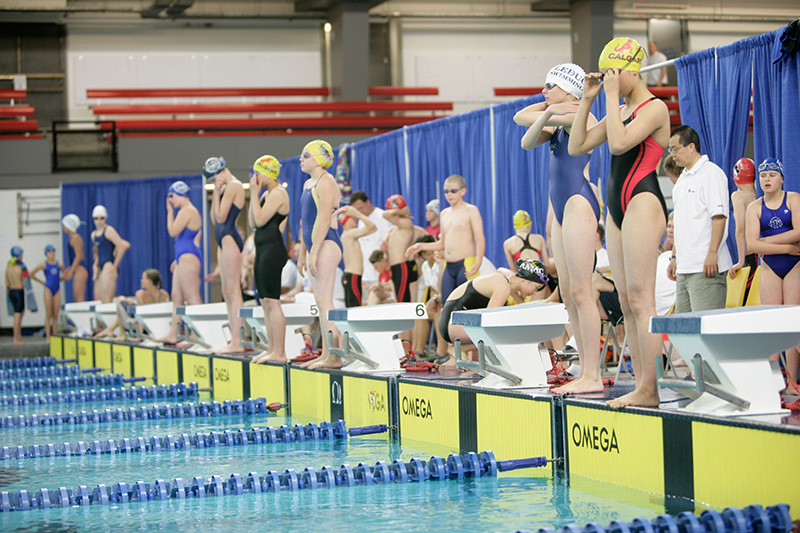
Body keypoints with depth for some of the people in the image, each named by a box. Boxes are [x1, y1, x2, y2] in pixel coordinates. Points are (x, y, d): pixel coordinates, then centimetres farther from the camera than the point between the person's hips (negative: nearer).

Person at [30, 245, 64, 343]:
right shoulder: (43, 264, 2)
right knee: (48, 314, -5)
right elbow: (31, 274, 10)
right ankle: (47, 337, -5)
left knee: (56, 315, 3)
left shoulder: (59, 264, 9)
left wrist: (58, 280, 11)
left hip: (57, 290, 3)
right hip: (48, 289, -3)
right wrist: (42, 282, 8)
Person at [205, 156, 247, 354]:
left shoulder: (233, 185, -11)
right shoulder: (226, 187, 19)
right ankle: (234, 341, 10)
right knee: (226, 292, 9)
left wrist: (217, 192, -8)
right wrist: (216, 193, 11)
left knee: (233, 291, -11)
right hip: (224, 239, 11)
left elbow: (221, 217, -15)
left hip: (229, 238, -11)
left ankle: (237, 342, -12)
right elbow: (214, 219, 17)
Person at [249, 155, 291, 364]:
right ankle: (272, 350, 14)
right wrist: (253, 194, 12)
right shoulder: (267, 194, 19)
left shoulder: (278, 193, -11)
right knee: (265, 302, 11)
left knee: (272, 301, -13)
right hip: (263, 250, 11)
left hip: (273, 250, -11)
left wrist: (255, 193, -10)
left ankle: (279, 352, -14)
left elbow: (260, 219, -18)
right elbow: (253, 221, 17)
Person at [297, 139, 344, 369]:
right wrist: (303, 253, 20)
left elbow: (324, 219, -18)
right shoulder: (309, 183, 19)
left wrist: (314, 253, -21)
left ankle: (335, 356, -15)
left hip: (326, 244, -10)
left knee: (324, 301, -14)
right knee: (320, 302, 8)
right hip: (315, 245, 10)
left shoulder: (325, 182, -10)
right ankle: (326, 354, 10)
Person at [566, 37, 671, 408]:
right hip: (616, 207, 9)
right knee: (626, 301, 5)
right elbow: (577, 145, 17)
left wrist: (612, 95, -14)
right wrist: (588, 100, 10)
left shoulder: (655, 108, -6)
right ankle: (641, 383, 6)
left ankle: (649, 390, -14)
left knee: (640, 298, -13)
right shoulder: (619, 111, 19)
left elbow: (619, 142, -21)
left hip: (643, 203, -9)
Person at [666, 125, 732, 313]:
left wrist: (712, 253, -21)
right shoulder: (682, 179, 21)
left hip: (705, 265, -9)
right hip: (685, 266, 9)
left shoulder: (711, 173, -7)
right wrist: (674, 256, 22)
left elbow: (719, 216, -15)